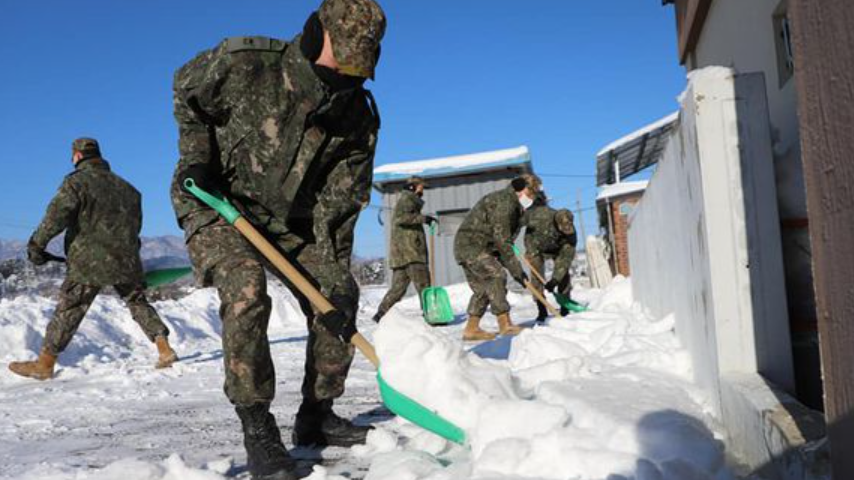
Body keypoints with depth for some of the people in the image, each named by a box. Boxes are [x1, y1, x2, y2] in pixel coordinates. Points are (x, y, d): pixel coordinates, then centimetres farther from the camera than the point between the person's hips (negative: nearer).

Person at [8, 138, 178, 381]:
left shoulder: (76, 181, -4)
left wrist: (36, 244, -5)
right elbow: (135, 225, 20)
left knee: (68, 310, 2)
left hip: (89, 262, -5)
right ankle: (165, 349, 8)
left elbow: (56, 216, -14)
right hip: (127, 259, 5)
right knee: (138, 302, 15)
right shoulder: (126, 187, 16)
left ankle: (45, 363, 8)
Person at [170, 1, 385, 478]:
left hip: (292, 219, 4)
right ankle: (257, 430, -15)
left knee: (339, 298, -3)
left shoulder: (360, 118, -15)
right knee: (246, 295, -27)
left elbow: (340, 204, -14)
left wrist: (335, 277, -20)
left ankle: (316, 415, 13)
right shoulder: (241, 62, -23)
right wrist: (197, 156, -10)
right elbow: (187, 92, -1)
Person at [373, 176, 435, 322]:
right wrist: (422, 218, -24)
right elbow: (400, 218, -23)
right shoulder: (406, 200, -3)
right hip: (409, 252, -10)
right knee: (423, 284, -11)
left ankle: (381, 313, 6)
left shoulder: (411, 202, 28)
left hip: (400, 255, 10)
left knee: (398, 287, 8)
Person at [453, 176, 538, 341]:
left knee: (483, 288, 8)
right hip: (471, 245, -11)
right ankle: (505, 324, -19)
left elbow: (504, 239, 19)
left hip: (467, 246, 11)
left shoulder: (511, 204, 16)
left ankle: (471, 329, 12)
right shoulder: (503, 202, -17)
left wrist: (515, 268, 11)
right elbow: (502, 241, -21)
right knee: (496, 276, -19)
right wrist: (516, 270, -19)